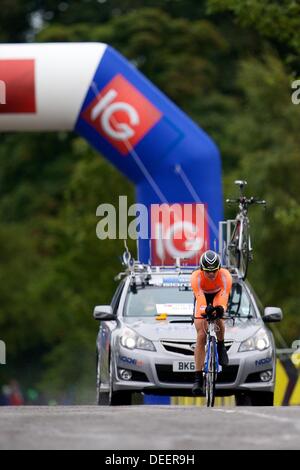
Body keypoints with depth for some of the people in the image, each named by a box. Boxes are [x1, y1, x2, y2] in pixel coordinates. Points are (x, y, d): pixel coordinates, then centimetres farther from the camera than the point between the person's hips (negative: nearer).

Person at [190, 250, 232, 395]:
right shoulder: (196, 277, -35)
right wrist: (205, 309, -68)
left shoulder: (225, 276, -34)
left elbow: (224, 295, -46)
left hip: (218, 297, 0)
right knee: (201, 336, -14)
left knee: (218, 318, -34)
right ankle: (198, 378, -14)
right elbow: (200, 297, -47)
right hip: (203, 298, 0)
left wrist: (220, 308, -68)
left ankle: (221, 346, 0)